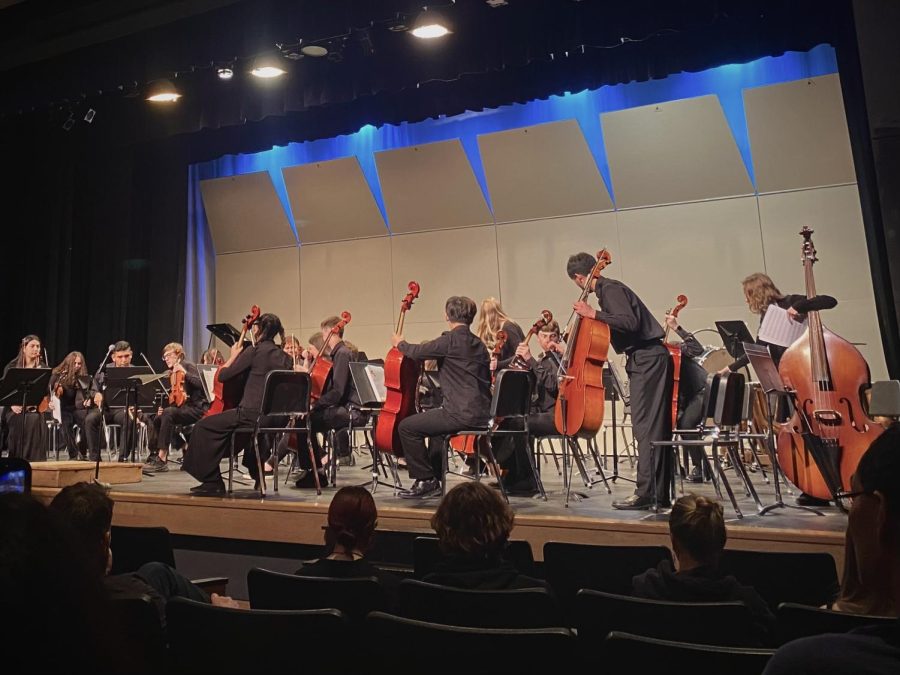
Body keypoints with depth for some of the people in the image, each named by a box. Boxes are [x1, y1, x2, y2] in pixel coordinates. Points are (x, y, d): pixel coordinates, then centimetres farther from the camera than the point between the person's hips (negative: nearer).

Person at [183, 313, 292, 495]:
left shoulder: (254, 351, -9)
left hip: (252, 414, -7)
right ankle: (257, 475, 43)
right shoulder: (284, 356, 11)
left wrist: (234, 355, 10)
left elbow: (222, 376, -4)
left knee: (202, 427, 7)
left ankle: (211, 482, 9)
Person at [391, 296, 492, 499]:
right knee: (434, 420, 34)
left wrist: (400, 343, 13)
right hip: (481, 413, 9)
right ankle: (435, 479, 35)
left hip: (462, 414, -9)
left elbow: (418, 353, -8)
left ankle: (425, 480, 5)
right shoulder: (478, 344, 14)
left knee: (407, 427, -3)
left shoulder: (451, 339, -12)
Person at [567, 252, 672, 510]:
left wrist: (594, 314, -22)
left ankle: (645, 492, -8)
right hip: (648, 359, 10)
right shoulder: (608, 288, 17)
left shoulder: (610, 289, -11)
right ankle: (659, 494, 17)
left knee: (645, 425, -10)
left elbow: (630, 323, -24)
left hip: (647, 359, -10)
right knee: (656, 427, 10)